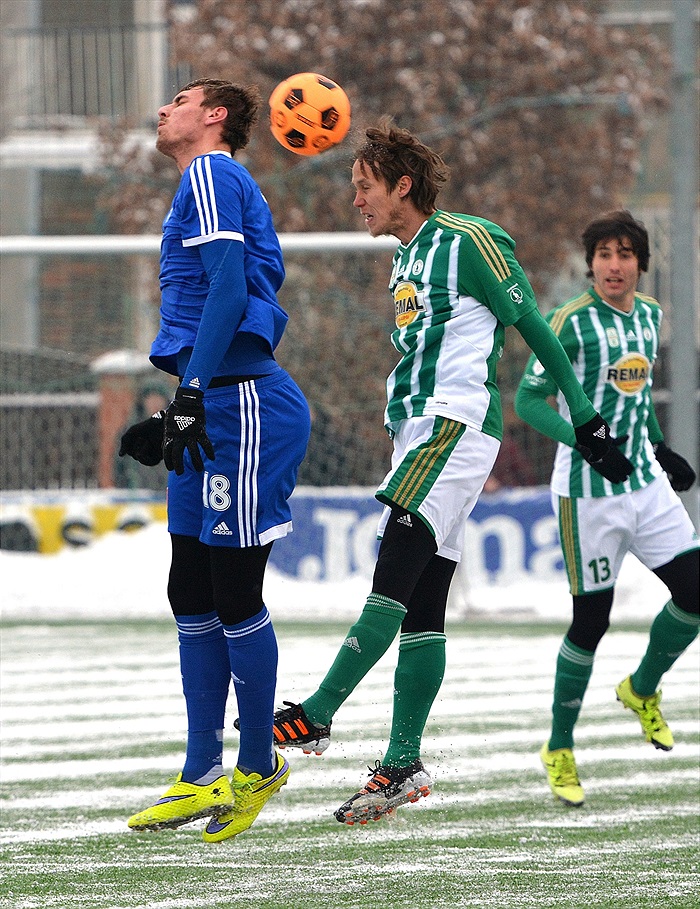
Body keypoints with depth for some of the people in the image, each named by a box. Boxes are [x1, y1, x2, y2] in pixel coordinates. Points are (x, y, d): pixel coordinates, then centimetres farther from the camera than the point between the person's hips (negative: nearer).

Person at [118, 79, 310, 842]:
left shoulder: (211, 175, -7)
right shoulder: (211, 185, 23)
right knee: (191, 594, 9)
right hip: (215, 409, 10)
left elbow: (229, 288, -18)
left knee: (234, 593, -4)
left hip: (246, 406, -10)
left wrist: (192, 394, -22)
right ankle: (203, 777, 13)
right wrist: (177, 416, 24)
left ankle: (259, 767, 7)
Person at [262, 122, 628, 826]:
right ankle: (403, 764, 1)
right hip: (419, 433, 9)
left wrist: (582, 412, -3)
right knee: (420, 605, 4)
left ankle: (317, 715, -27)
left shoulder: (466, 241, -7)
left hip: (455, 425, -9)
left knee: (395, 577, -17)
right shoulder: (408, 258, 20)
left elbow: (530, 324, -5)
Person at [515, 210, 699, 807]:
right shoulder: (572, 322, -12)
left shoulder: (650, 315, 9)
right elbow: (528, 398, -13)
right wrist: (583, 440, -26)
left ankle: (643, 690, 25)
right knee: (591, 619, -4)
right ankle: (559, 751, 12)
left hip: (646, 483, 6)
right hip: (588, 493, -6)